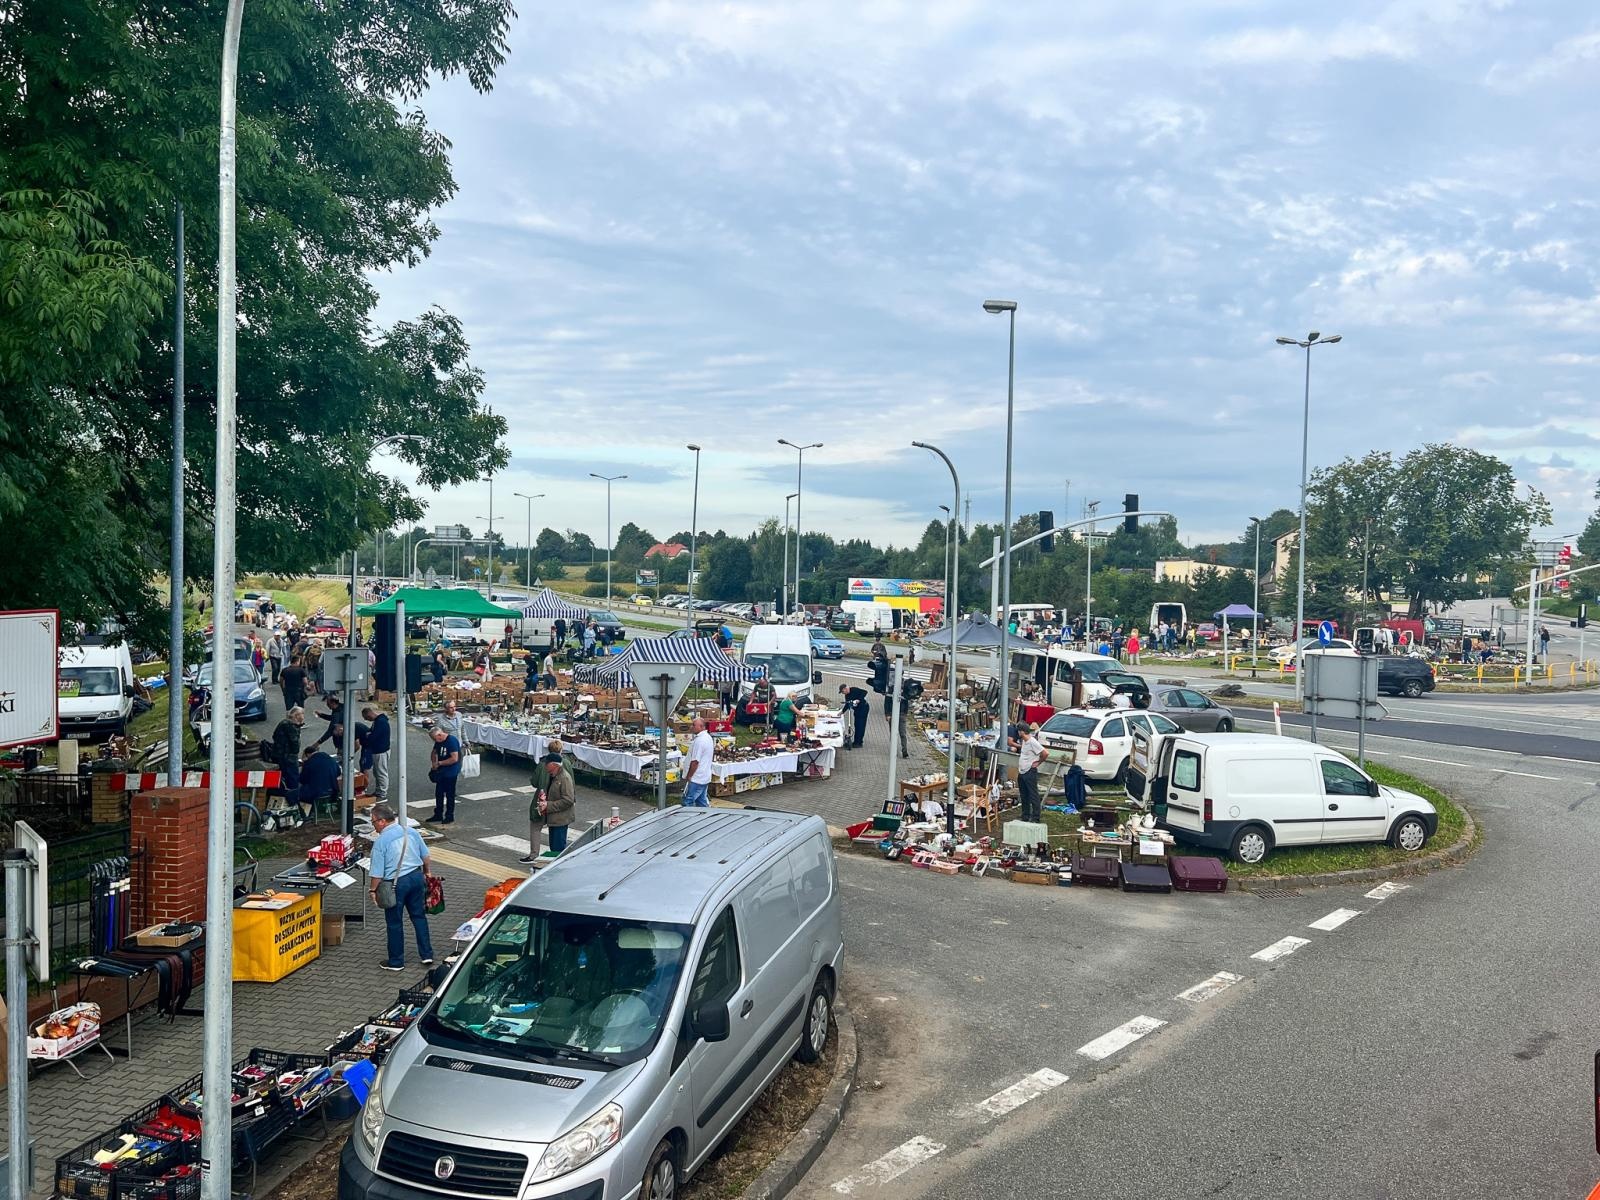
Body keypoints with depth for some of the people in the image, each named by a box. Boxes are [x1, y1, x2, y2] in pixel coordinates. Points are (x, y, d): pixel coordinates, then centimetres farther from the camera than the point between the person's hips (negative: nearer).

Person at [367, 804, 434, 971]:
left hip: (396, 883, -5)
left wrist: (373, 890, 2)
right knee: (419, 916, 17)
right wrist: (426, 874, 24)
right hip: (417, 877, 5)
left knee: (395, 923, 9)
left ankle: (396, 962, 19)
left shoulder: (380, 841, -14)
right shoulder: (411, 831, 2)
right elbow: (425, 857, 9)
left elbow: (378, 872, -12)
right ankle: (427, 955, 20)